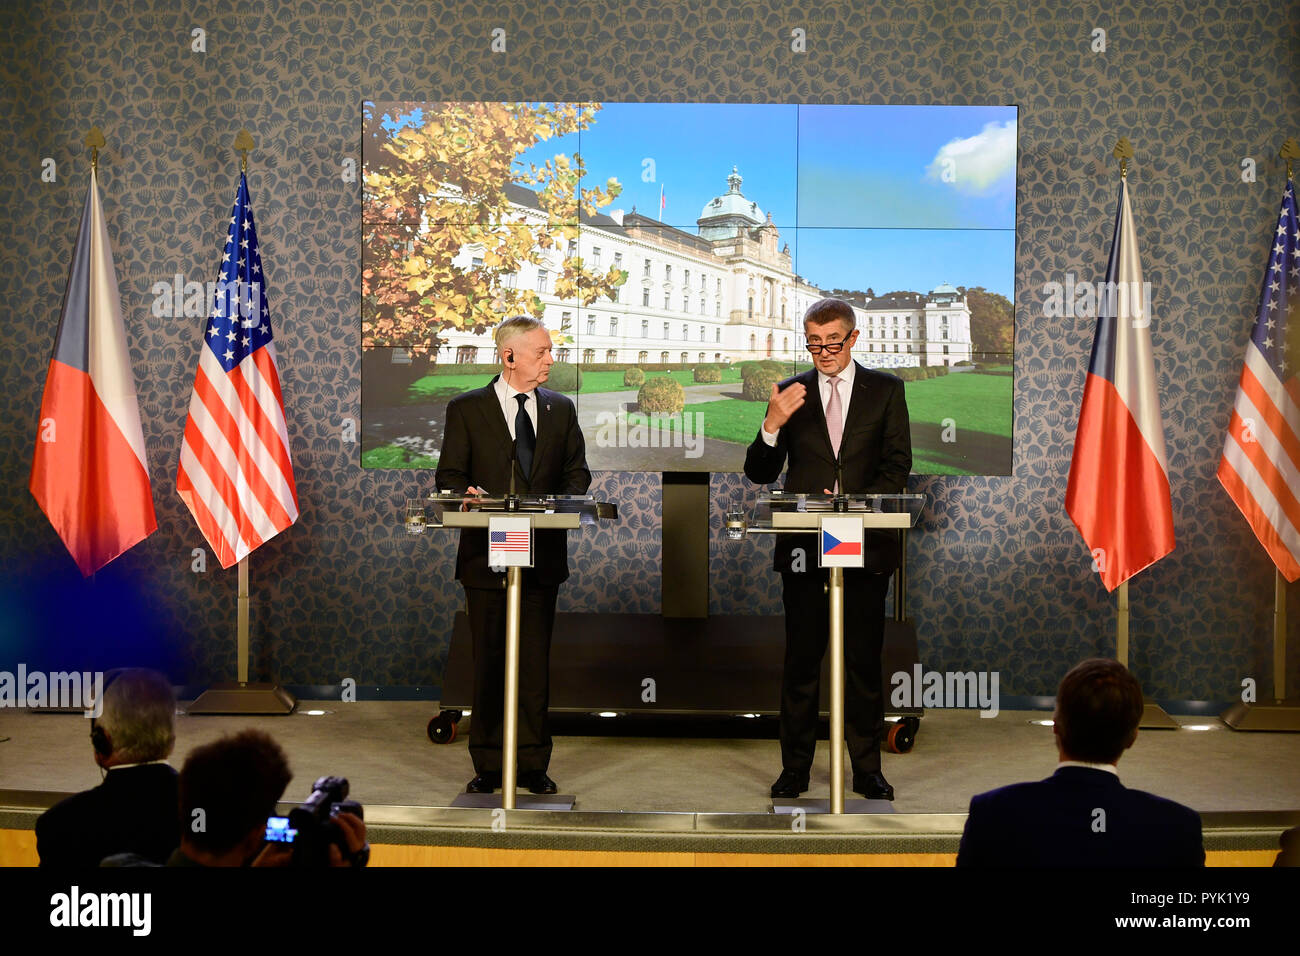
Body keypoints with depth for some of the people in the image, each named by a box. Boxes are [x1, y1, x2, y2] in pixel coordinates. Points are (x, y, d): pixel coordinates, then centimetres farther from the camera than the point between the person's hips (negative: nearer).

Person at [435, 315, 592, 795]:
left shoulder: (560, 409, 11)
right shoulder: (466, 409, 2)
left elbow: (577, 472, 11)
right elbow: (449, 476, -1)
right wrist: (467, 494, -23)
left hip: (542, 555, 2)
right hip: (487, 554, -2)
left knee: (535, 662, 4)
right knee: (488, 662, 4)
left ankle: (533, 765, 11)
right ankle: (488, 766, 12)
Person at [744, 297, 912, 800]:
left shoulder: (886, 390, 7)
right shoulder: (791, 393, 8)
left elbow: (897, 466, 2)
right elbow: (760, 473, 4)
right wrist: (771, 425, -16)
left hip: (865, 545, 0)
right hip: (803, 546, 1)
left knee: (864, 661, 4)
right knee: (801, 660, 3)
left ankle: (867, 769, 12)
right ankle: (795, 769, 11)